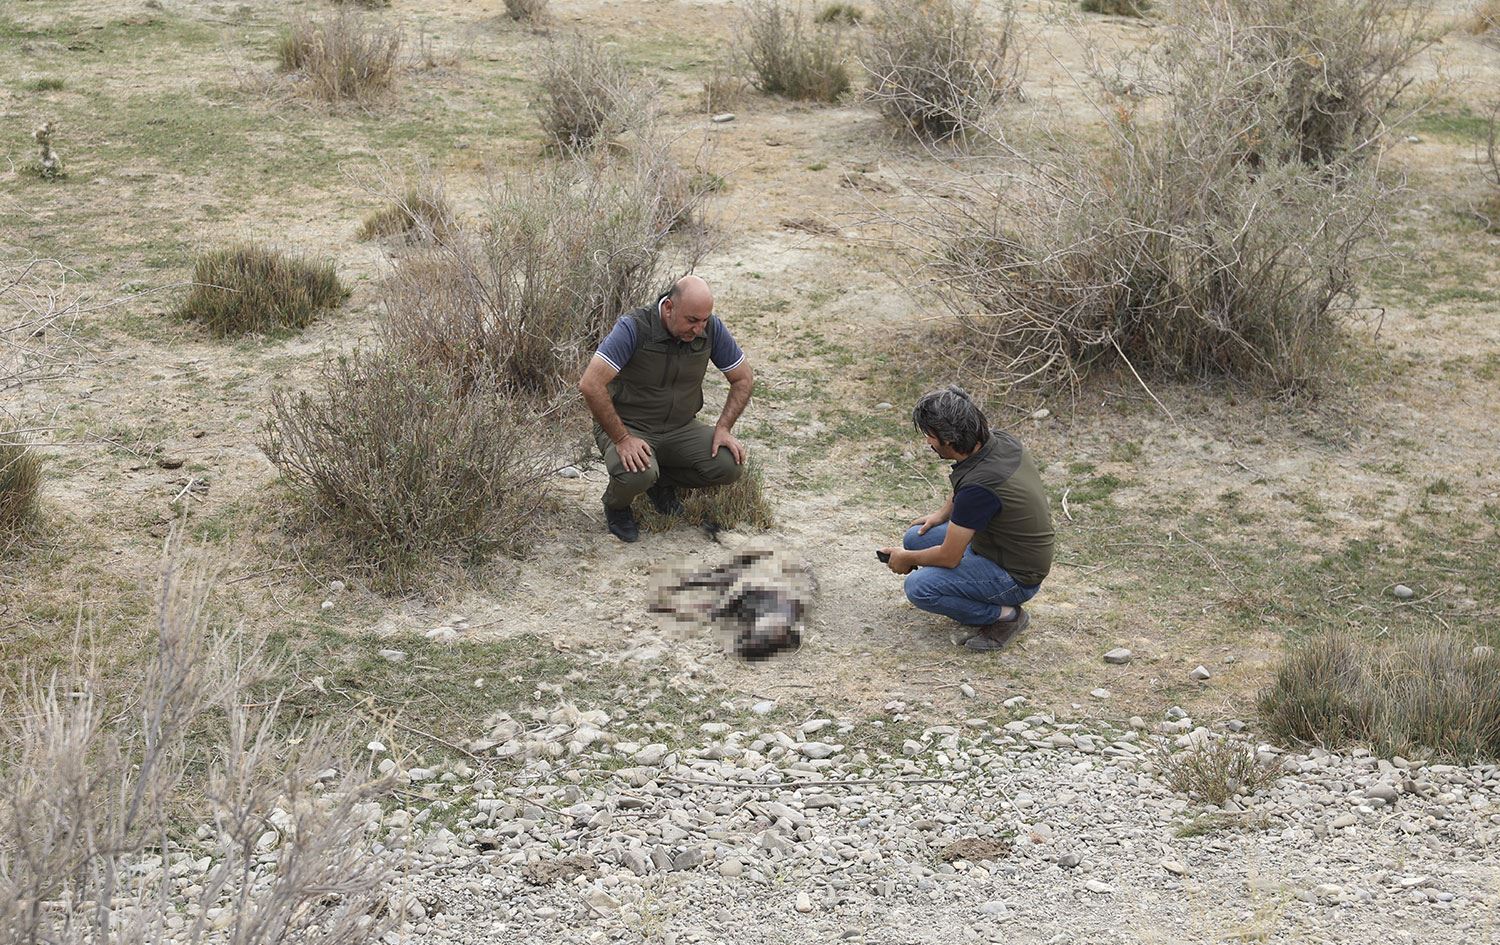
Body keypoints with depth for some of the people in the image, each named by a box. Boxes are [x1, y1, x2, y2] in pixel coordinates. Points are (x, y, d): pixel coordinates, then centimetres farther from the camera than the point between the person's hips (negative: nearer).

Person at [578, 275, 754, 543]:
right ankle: (616, 505, 2)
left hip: (680, 427, 5)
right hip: (628, 426, -5)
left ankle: (663, 480, 12)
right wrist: (622, 439, -29)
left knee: (729, 465, -19)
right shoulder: (634, 328, -26)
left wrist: (723, 428, -10)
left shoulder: (711, 328, -11)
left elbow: (744, 379, 3)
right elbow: (591, 385, -31)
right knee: (639, 474, -36)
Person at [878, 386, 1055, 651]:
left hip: (1017, 579, -9)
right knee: (917, 537, 9)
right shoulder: (1002, 442, -8)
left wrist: (906, 559, -3)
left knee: (919, 587, -21)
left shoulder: (978, 486, -32)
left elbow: (948, 557, -20)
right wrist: (942, 514, 11)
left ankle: (1005, 615, -4)